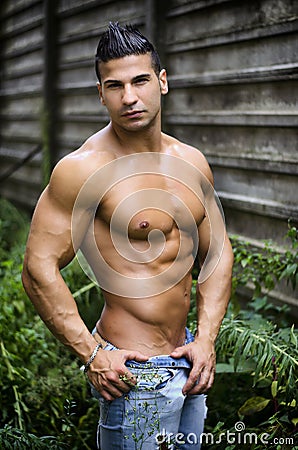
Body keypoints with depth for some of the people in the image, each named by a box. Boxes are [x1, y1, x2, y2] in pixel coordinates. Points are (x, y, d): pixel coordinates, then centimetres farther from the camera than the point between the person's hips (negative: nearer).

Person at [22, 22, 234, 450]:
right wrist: (92, 354, -19)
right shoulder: (83, 169, -16)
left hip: (187, 358, 7)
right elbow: (40, 268, -17)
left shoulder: (191, 162, 5)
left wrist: (206, 339, 2)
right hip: (132, 369, -7)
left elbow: (217, 253, 12)